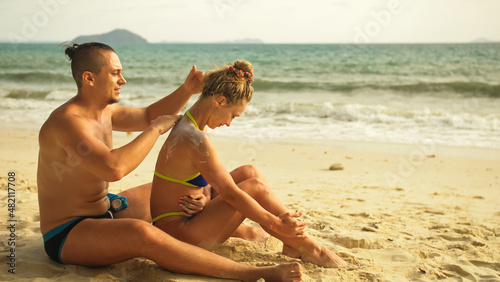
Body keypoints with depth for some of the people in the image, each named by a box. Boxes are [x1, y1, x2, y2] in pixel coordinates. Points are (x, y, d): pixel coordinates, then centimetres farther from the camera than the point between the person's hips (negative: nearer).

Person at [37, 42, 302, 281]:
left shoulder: (103, 111, 4)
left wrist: (187, 90, 1)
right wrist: (157, 128, -27)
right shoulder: (67, 121, -26)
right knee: (142, 234, -38)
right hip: (66, 236, -10)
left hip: (102, 211, 11)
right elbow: (114, 168, -39)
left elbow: (148, 116, 16)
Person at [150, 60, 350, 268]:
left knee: (248, 172, 4)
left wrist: (203, 198, -9)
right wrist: (276, 224, -16)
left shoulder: (186, 124, 6)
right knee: (255, 187, -13)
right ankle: (310, 249, -1)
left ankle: (293, 243, 6)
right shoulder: (195, 139, -26)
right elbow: (231, 194, -23)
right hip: (178, 232, -9)